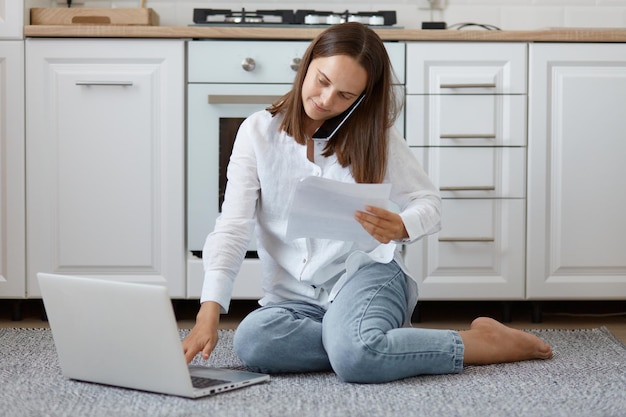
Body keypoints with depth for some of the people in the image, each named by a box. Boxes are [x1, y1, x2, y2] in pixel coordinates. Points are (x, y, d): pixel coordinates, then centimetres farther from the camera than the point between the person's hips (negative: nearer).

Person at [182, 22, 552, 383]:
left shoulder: (373, 134, 1)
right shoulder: (258, 132, 1)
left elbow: (429, 204, 3)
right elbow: (233, 228, -4)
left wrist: (400, 228, -23)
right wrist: (209, 314, -17)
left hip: (366, 273, -2)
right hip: (296, 297, 2)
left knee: (355, 356, -36)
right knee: (251, 341, -33)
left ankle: (480, 342, -14)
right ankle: (380, 344, -17)